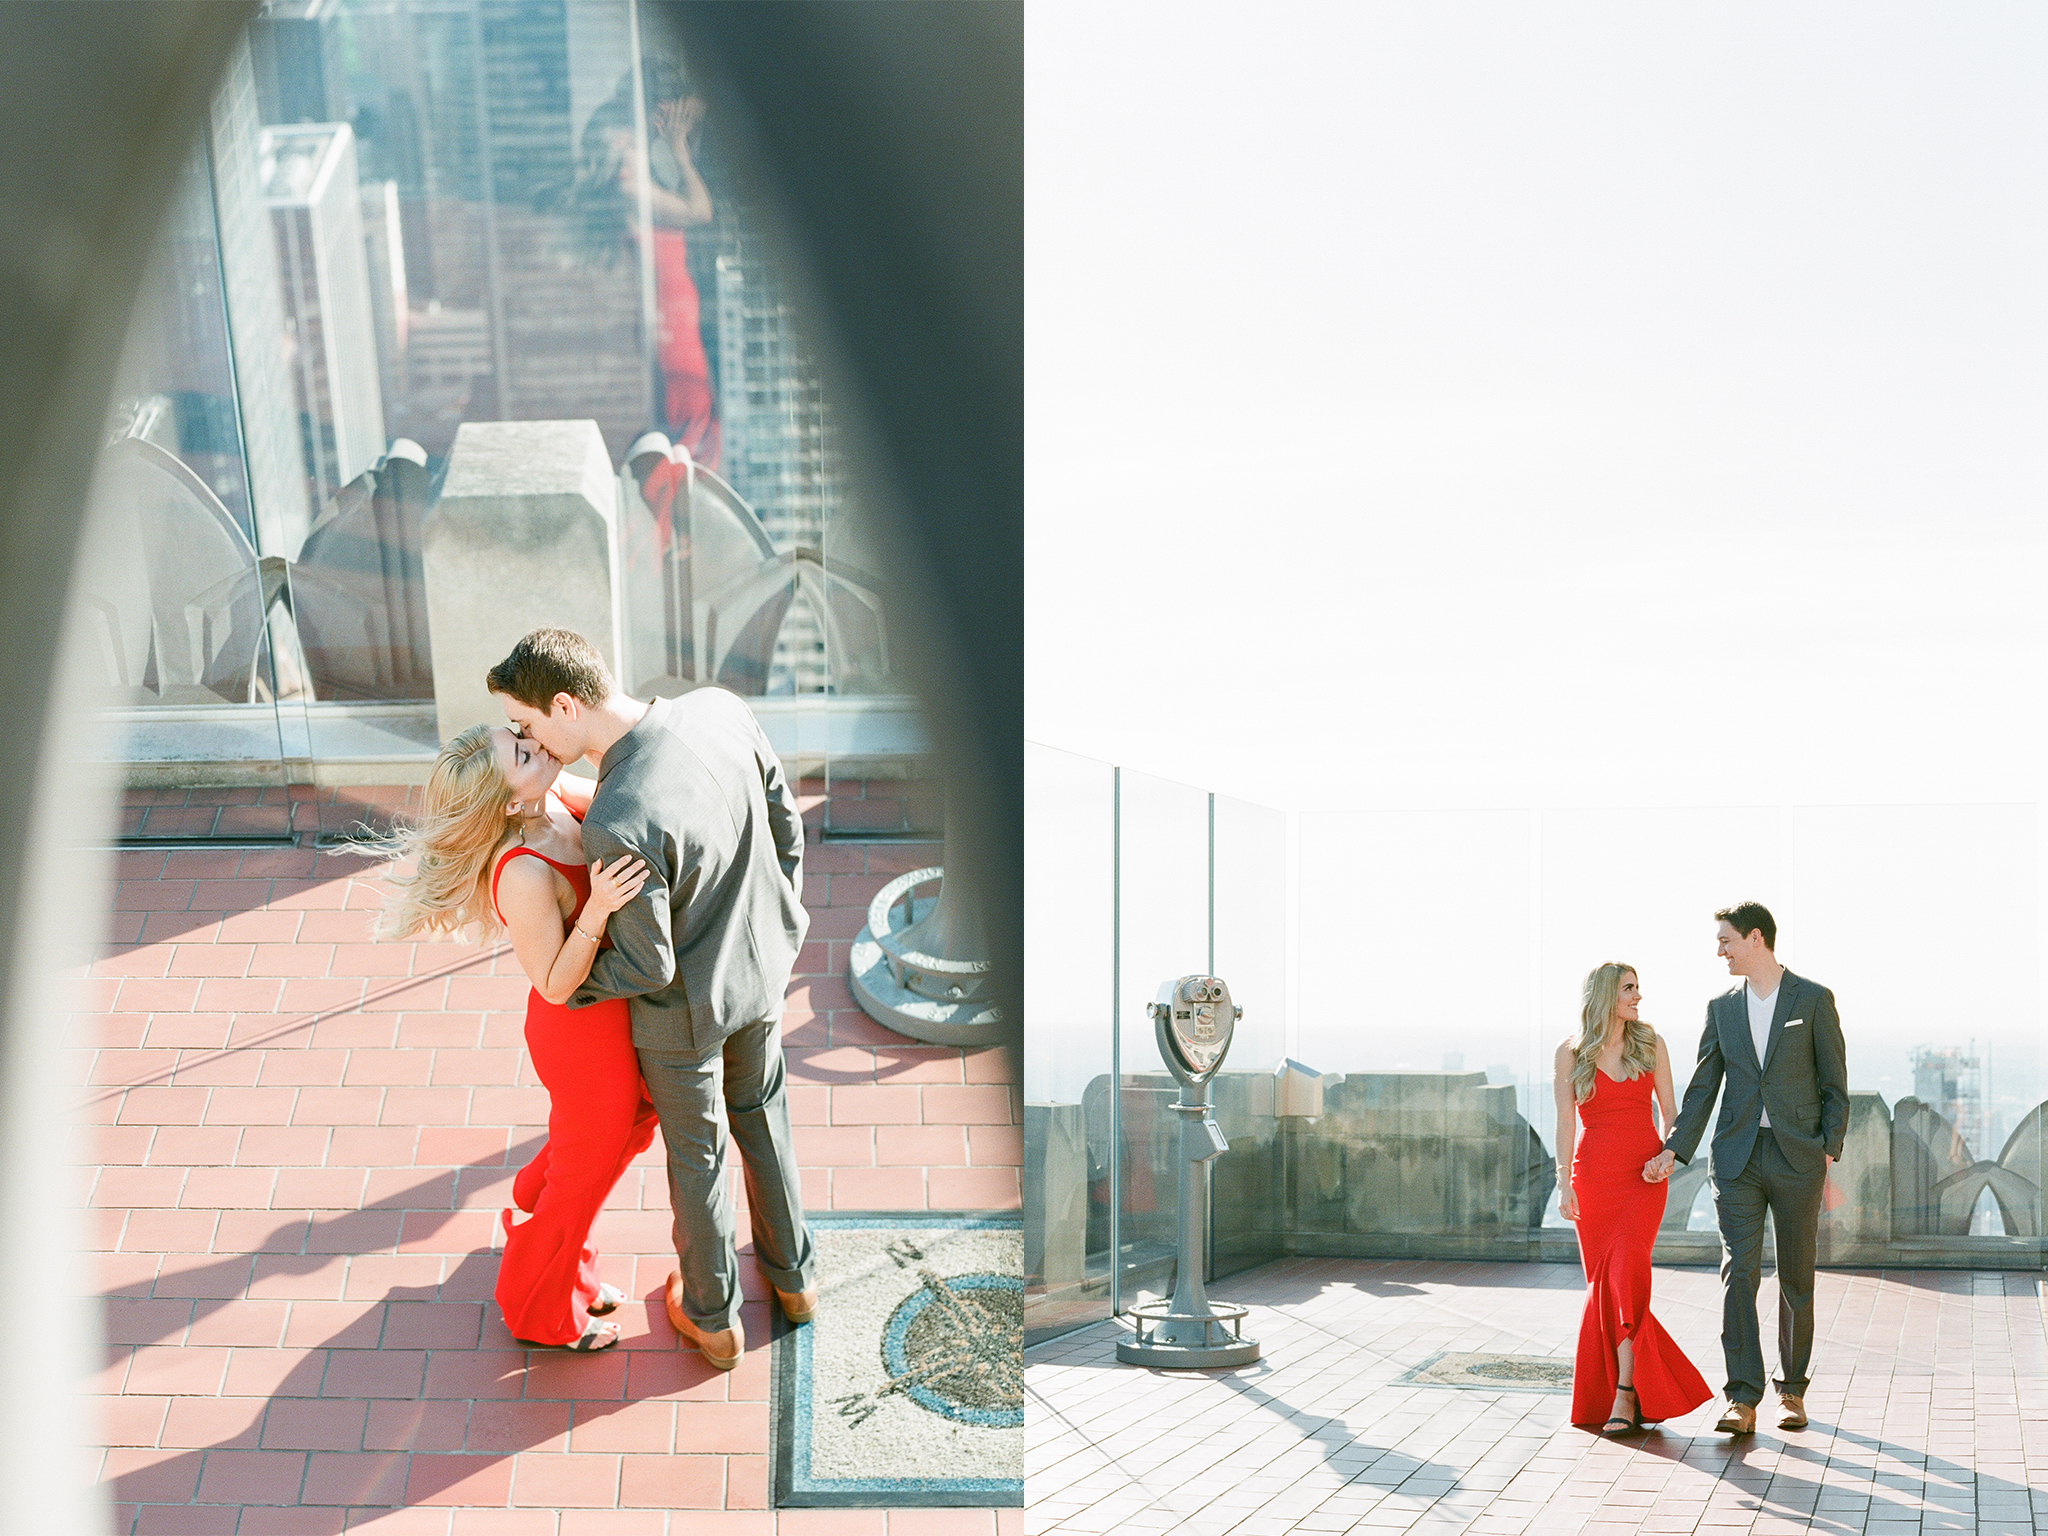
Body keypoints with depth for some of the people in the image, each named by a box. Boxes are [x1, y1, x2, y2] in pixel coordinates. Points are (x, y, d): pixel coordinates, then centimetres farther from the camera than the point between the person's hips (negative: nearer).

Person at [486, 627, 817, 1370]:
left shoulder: (616, 825, -40)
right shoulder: (720, 709, -21)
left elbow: (647, 965, -27)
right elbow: (783, 821, -4)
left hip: (687, 1006, -6)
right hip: (763, 969, 6)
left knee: (697, 1152, 21)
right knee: (761, 1116, 31)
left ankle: (711, 1318, 45)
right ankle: (792, 1274, 53)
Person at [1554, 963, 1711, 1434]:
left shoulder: (1651, 1044, 6)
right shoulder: (1571, 1053, 3)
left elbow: (1668, 1110, 8)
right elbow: (1566, 1122, 2)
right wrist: (1564, 1183, -7)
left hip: (1643, 1177, -1)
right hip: (1593, 1178, 1)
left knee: (1626, 1271, -19)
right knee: (1604, 1282, 0)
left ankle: (1626, 1391, -16)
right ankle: (1644, 1385, 15)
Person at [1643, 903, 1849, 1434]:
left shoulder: (1814, 1000, 0)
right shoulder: (1722, 1008, 10)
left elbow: (1834, 1082, 1)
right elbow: (1702, 1087, 9)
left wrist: (1829, 1147, -7)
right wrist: (1674, 1150, 0)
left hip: (1797, 1156, -2)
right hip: (1738, 1156, 2)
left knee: (1796, 1279, 6)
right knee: (1738, 1272, -9)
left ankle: (1792, 1390, 21)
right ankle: (1743, 1398, -12)